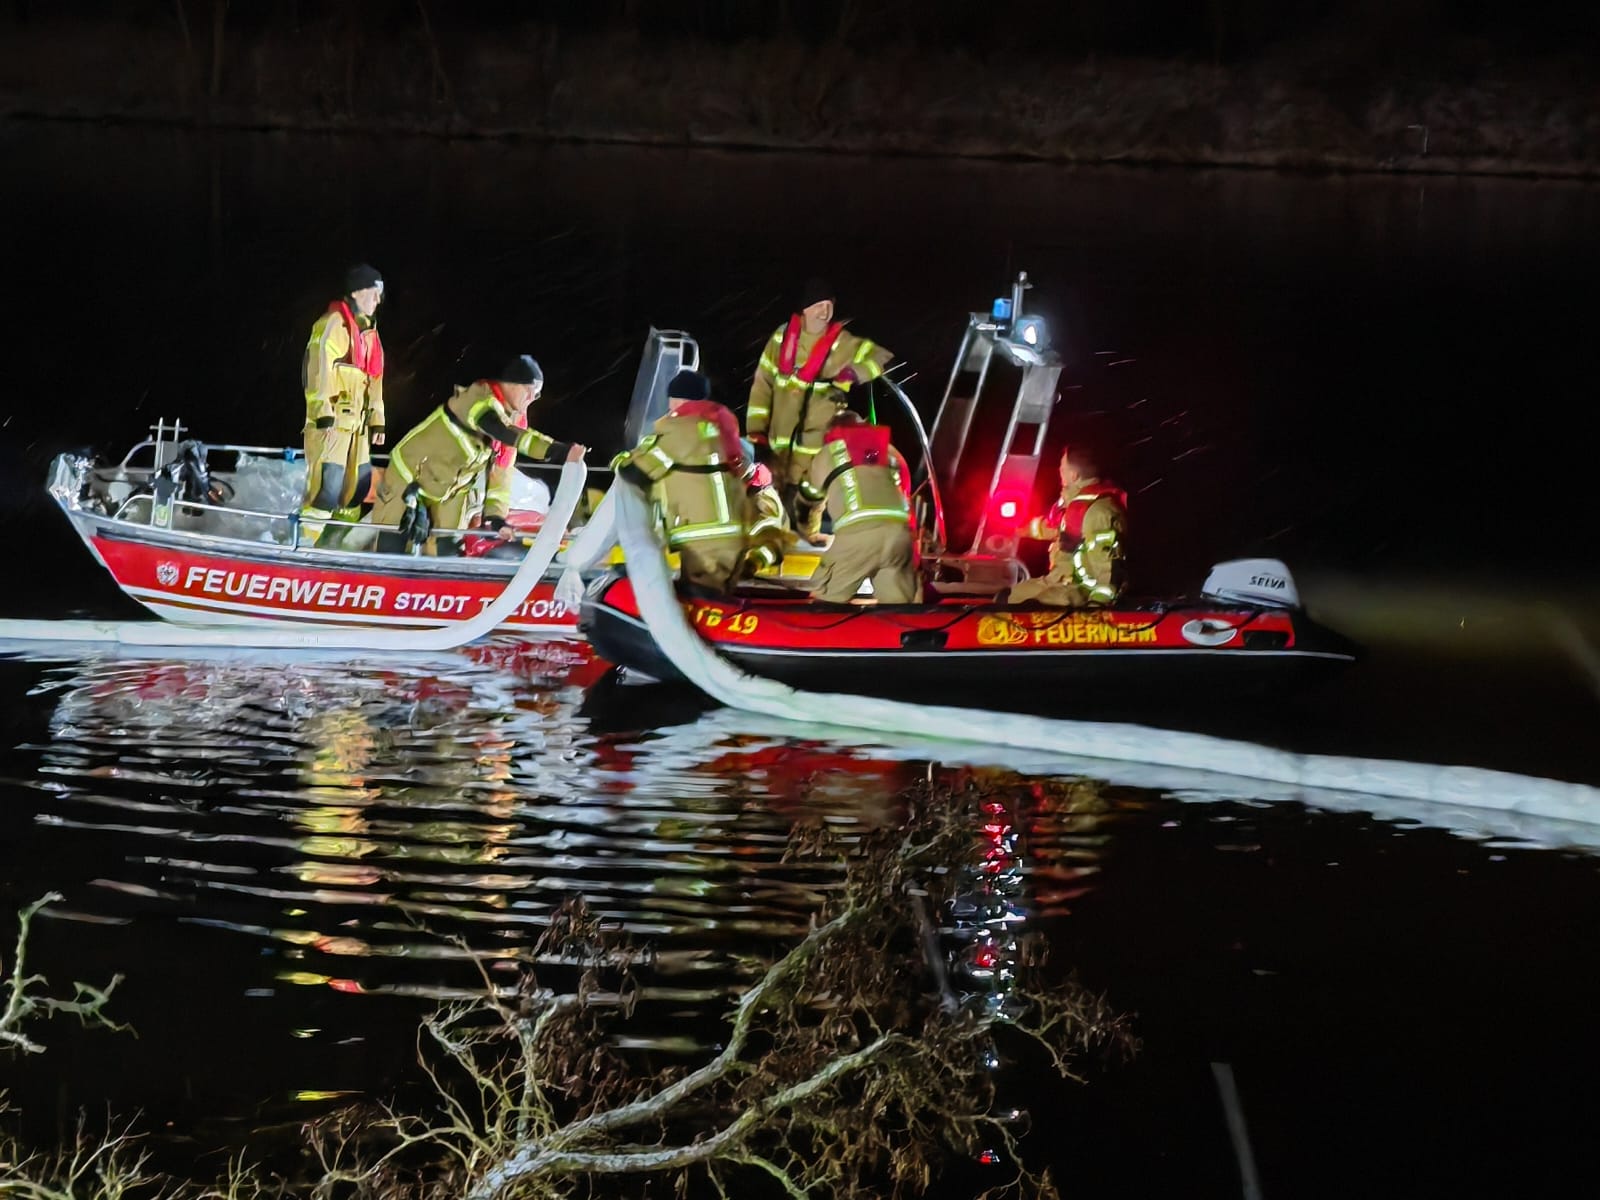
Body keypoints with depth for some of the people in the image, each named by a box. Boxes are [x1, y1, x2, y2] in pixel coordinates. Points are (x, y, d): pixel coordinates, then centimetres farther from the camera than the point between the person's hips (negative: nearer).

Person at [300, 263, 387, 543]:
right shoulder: (333, 325, -10)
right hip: (331, 421, -9)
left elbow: (374, 379, 24)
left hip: (356, 422, 9)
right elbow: (319, 371, -17)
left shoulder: (368, 331, 19)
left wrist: (377, 420, 21)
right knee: (327, 484, -15)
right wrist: (324, 415, -23)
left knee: (358, 483, 11)